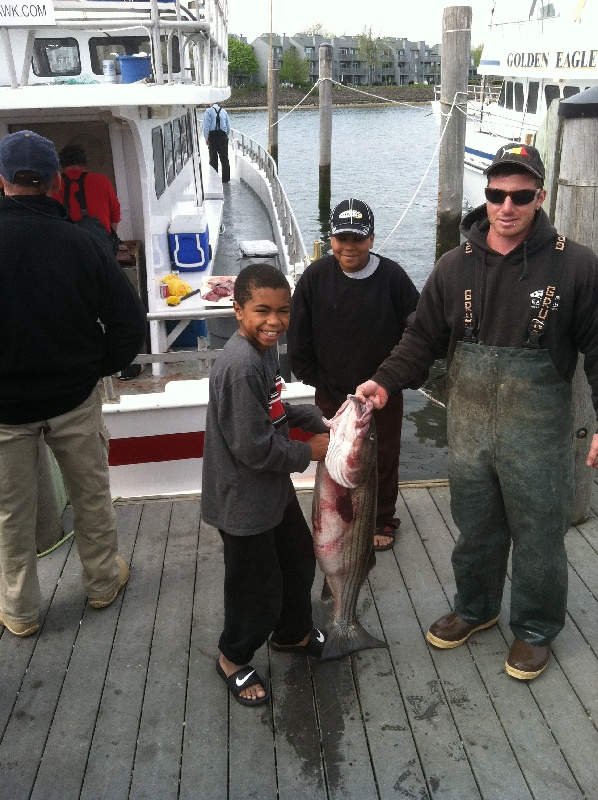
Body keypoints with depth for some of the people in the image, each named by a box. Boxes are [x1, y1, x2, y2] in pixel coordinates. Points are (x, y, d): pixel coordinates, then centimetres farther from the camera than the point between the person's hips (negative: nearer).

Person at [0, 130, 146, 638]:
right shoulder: (81, 243, -14)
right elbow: (130, 321, -11)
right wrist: (99, 368, 5)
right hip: (75, 399, 1)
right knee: (91, 496, 19)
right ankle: (103, 582, 38)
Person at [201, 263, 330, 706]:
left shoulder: (264, 348, 1)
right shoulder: (240, 367, -29)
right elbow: (254, 448, -29)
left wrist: (318, 419, 2)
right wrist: (308, 452, -15)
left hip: (274, 488, 10)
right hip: (244, 500, -10)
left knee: (299, 559, 26)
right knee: (258, 586, 9)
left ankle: (293, 632, 51)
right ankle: (235, 658, 36)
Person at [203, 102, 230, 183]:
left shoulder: (208, 111, 0)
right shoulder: (223, 111, 11)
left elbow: (206, 125, -6)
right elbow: (228, 125, 13)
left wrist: (206, 138, -3)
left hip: (212, 135, -2)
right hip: (223, 135, 2)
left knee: (213, 157, 4)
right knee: (224, 158, 4)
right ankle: (226, 178, 5)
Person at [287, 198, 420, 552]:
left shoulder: (393, 277, -14)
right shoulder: (316, 277, -11)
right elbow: (298, 339, -3)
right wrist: (314, 378, -3)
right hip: (332, 395, 1)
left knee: (383, 461, 16)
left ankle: (382, 521, 39)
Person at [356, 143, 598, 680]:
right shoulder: (456, 266, 0)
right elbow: (423, 337, 6)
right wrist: (384, 381, -7)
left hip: (538, 435, -3)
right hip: (469, 429, 3)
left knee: (538, 538, 12)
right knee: (475, 530, 19)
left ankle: (536, 629, 35)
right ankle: (475, 607, 44)